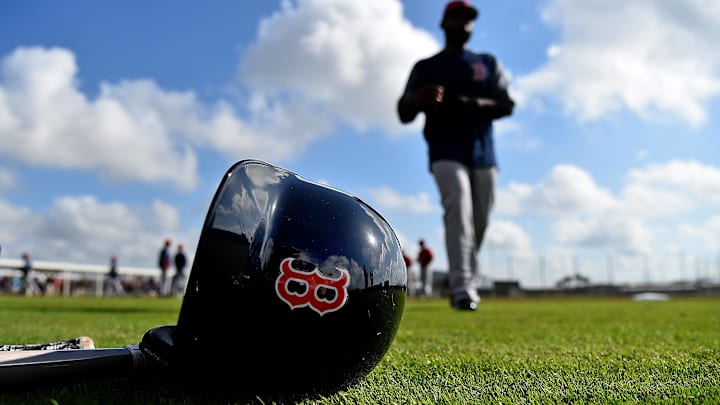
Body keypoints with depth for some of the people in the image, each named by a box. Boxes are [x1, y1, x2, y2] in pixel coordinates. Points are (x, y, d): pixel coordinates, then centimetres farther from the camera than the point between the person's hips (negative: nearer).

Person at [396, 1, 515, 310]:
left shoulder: (489, 63, 19)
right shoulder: (425, 67, 12)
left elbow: (507, 105, 6)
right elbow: (404, 114, 3)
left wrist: (474, 104, -14)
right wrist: (417, 99, -22)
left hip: (483, 153, 3)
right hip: (446, 152, -3)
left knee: (479, 221, 4)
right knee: (458, 208, -24)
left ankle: (466, 282, 23)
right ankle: (461, 288, -29)